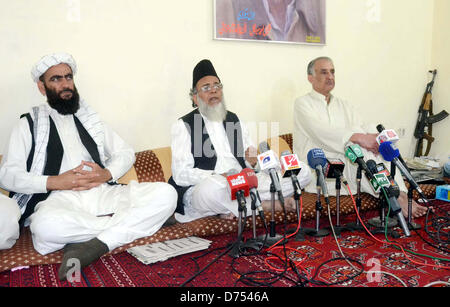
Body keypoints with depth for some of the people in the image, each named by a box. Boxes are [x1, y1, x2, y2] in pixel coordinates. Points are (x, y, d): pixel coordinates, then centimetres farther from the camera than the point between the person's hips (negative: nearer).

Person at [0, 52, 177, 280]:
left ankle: (95, 245, -29)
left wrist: (107, 173, -2)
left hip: (103, 192, 3)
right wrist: (55, 181, -11)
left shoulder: (90, 119, 25)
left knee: (166, 193, -22)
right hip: (60, 198, -3)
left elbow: (126, 153, 20)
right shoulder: (28, 125, 16)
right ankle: (131, 222, -19)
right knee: (46, 226, -41)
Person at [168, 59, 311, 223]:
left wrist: (253, 160, -7)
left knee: (302, 170, -9)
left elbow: (250, 163, 18)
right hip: (202, 187, -5)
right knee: (213, 186, -43)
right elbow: (181, 174, -8)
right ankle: (262, 205, -15)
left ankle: (235, 206, -19)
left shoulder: (235, 120, 20)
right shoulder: (183, 125, 3)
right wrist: (219, 177, -23)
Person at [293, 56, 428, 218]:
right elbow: (320, 132, -18)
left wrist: (373, 136, -18)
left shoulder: (343, 105, 23)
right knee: (359, 145, -28)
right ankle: (396, 199, -29)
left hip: (346, 165, 6)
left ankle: (401, 194, -28)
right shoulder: (302, 103, 1)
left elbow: (362, 127, 7)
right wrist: (357, 137, -29)